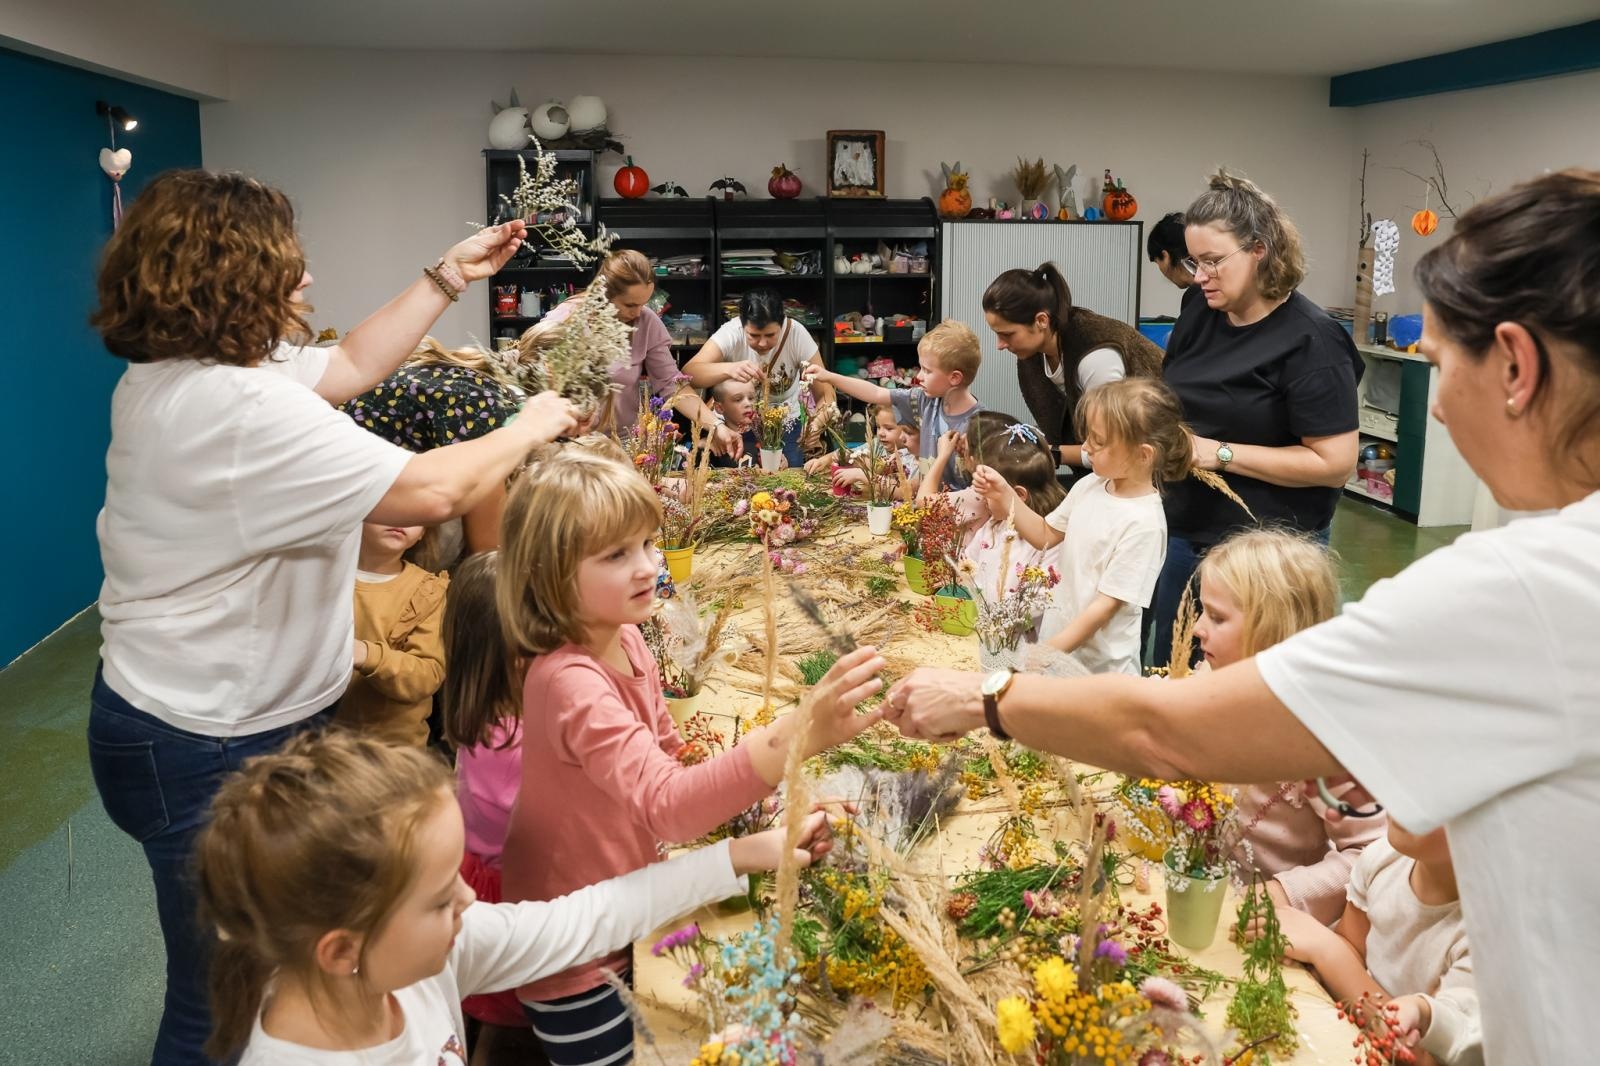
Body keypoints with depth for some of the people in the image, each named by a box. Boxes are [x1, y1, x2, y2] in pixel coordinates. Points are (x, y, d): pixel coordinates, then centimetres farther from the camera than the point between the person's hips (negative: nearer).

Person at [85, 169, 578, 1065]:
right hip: (213, 750, -10)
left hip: (195, 716, 10)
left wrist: (450, 278, 16)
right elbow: (433, 492, -30)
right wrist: (531, 427, -12)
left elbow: (353, 367, 14)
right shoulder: (237, 407, -28)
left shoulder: (176, 372, 5)